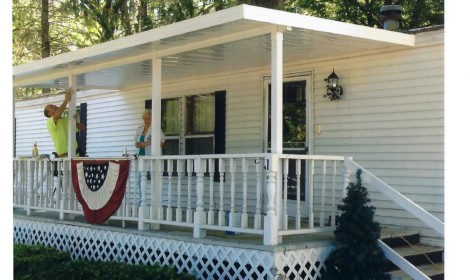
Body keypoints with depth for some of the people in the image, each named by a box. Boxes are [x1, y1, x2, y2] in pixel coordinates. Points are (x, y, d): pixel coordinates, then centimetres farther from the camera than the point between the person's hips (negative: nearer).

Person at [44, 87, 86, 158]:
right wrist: (66, 99, -20)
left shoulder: (67, 119, 17)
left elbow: (82, 127, 16)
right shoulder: (50, 122, -5)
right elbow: (57, 115, -28)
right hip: (64, 154, -7)